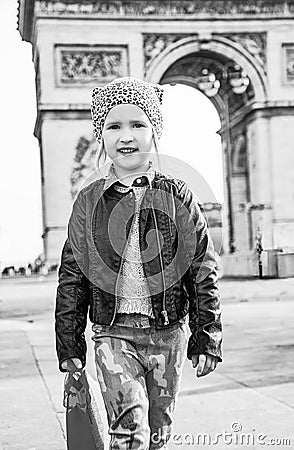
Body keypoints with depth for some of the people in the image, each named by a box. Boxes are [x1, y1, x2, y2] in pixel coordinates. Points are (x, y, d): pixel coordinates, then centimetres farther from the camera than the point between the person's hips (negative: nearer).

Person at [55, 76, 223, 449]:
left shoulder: (177, 197, -1)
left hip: (169, 334, 1)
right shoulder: (88, 202, 1)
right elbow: (71, 276, 5)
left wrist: (207, 337, -1)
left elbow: (204, 271, 1)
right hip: (113, 334, -1)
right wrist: (69, 345, 4)